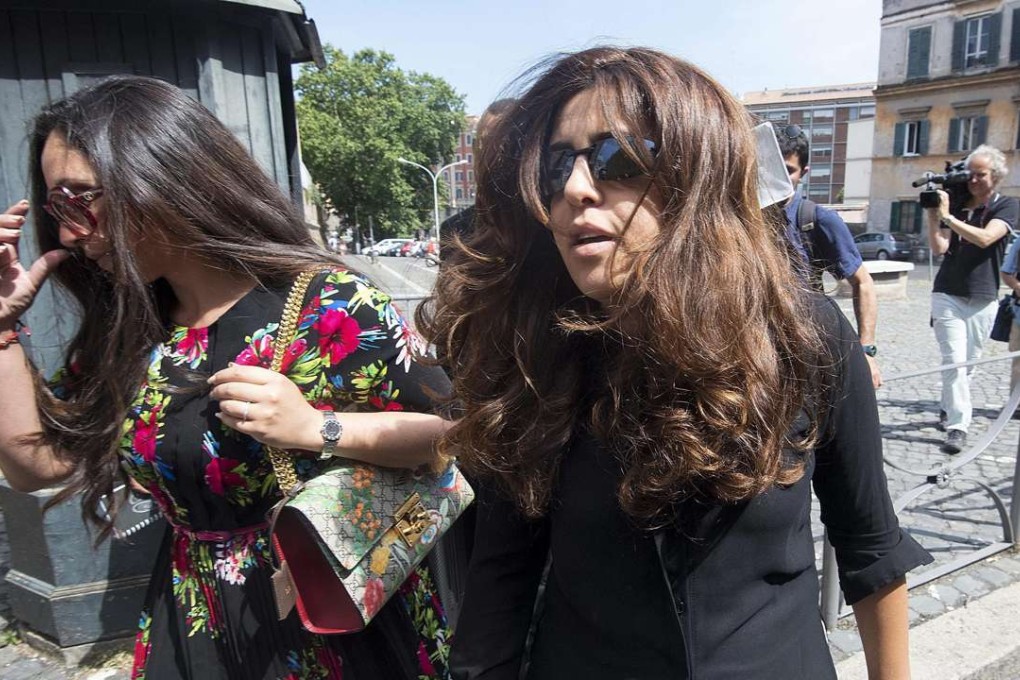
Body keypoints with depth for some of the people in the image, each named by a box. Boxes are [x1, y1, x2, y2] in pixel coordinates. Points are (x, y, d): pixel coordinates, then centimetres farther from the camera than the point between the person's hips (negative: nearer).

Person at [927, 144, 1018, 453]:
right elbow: (939, 248, -4)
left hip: (983, 300, 1)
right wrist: (932, 215, -13)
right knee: (954, 361, -11)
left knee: (968, 363, 10)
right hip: (948, 296, -1)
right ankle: (957, 427, -11)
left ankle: (948, 408, 30)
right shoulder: (956, 205, 5)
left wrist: (947, 217, -22)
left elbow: (985, 238, -19)